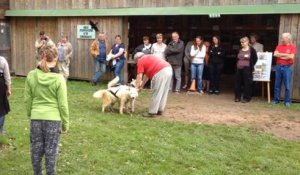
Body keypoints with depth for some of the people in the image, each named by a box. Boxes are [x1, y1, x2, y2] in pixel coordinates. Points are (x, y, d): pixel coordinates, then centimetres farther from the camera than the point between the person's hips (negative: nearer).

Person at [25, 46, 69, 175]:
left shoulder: (31, 75, -4)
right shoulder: (58, 78, -13)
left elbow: (27, 99, 4)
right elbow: (62, 104, -9)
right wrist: (65, 123, 2)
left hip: (36, 118, 3)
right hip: (53, 118, -3)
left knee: (36, 149, 16)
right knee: (51, 151, 9)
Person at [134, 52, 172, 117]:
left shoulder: (140, 61, 8)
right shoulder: (148, 58, 32)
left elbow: (139, 76, 3)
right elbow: (147, 74, 35)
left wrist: (137, 87, 12)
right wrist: (142, 85, 37)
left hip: (160, 72, -9)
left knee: (156, 94, -2)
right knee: (163, 93, 16)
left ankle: (152, 112, 5)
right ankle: (160, 110, 25)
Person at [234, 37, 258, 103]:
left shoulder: (251, 50, -4)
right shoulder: (240, 50, 13)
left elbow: (255, 59, -3)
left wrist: (251, 66, -4)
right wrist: (237, 65, 13)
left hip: (247, 69, -6)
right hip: (239, 69, 6)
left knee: (247, 83, -2)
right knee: (238, 82, 6)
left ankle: (246, 98, 5)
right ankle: (238, 97, 15)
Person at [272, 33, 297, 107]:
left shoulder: (292, 47, -1)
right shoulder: (279, 46, 10)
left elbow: (291, 57, -13)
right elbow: (275, 54, -4)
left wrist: (280, 55, -4)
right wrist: (285, 54, -6)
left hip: (287, 67, -3)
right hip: (278, 67, 4)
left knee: (287, 86, -1)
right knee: (277, 85, 7)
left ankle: (287, 101, 5)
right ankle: (276, 99, 15)